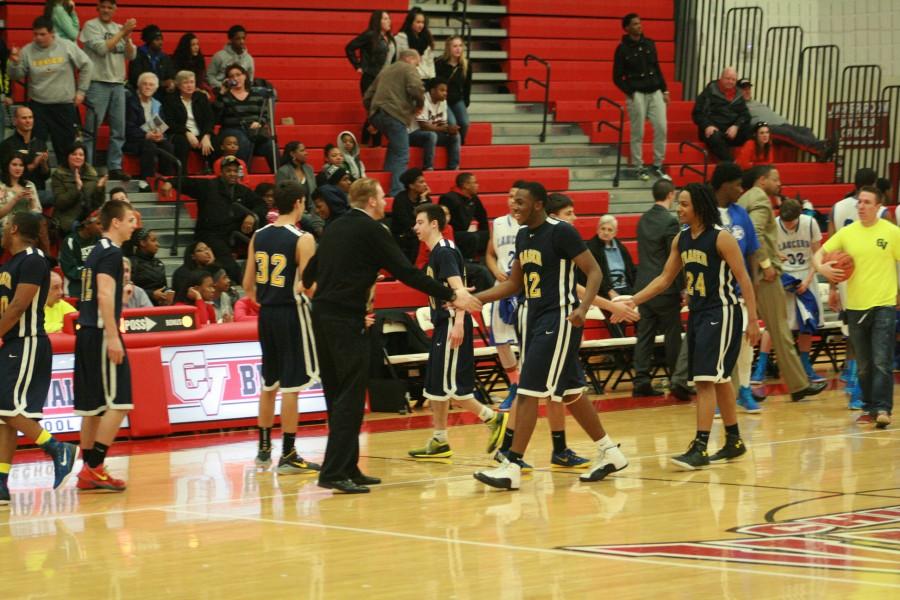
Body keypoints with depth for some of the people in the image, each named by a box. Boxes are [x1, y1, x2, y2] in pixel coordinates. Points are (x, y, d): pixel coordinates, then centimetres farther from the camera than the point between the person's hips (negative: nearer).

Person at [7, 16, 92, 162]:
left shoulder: (66, 46, -7)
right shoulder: (27, 51, -4)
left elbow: (86, 65, 3)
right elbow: (16, 76, 2)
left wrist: (81, 91, 3)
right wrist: (14, 63, -18)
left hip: (65, 105, 0)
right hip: (37, 106, 0)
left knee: (66, 146, 7)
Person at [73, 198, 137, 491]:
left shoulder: (98, 250, 17)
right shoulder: (111, 251, -11)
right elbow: (104, 295, -20)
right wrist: (113, 337, -23)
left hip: (87, 334, 10)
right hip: (100, 334, -10)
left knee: (94, 406, 11)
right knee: (118, 403, -9)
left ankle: (89, 470, 13)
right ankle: (94, 468, -11)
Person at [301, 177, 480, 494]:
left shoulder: (333, 228, 16)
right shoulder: (371, 230, -6)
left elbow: (310, 271, 27)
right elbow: (406, 272, -10)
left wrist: (308, 285, 52)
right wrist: (451, 296, -5)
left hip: (322, 314, 8)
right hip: (347, 319, -8)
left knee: (338, 396, 13)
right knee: (350, 397, -7)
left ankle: (348, 469, 18)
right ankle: (334, 472, -13)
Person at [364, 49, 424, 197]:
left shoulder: (385, 72, 28)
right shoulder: (408, 69, 7)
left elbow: (367, 97, 27)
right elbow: (415, 89, -13)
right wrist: (420, 104, 5)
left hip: (376, 114, 7)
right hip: (395, 114, -7)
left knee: (394, 147, 29)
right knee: (401, 156, -6)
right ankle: (397, 193, -16)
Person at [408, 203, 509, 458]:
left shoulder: (444, 252, -14)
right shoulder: (436, 252, 15)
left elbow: (458, 287, -25)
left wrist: (458, 322, -34)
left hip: (452, 325, -10)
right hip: (442, 324, 10)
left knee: (450, 385, -9)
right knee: (435, 386, 10)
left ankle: (493, 419, 1)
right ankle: (439, 441, 14)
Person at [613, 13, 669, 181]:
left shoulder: (649, 44, 9)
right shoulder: (622, 48, -4)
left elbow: (657, 68, 15)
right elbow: (617, 77, -1)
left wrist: (664, 90, 10)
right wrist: (630, 93, -10)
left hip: (655, 92, 4)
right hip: (637, 94, -4)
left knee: (661, 128, -2)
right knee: (638, 132, -1)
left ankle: (657, 166, 9)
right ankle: (639, 167, 10)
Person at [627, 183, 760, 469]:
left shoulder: (721, 238, -15)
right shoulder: (681, 239, 7)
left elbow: (743, 279, -14)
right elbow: (665, 278, 14)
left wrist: (753, 321, -17)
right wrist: (632, 301, 5)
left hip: (722, 313, -8)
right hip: (697, 313, 8)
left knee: (705, 379, -13)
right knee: (718, 379, 14)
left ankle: (700, 448, -14)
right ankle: (734, 441, 25)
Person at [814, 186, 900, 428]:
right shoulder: (847, 233, 6)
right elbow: (819, 254, 11)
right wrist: (821, 267, -11)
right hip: (855, 307, 4)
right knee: (864, 365, 11)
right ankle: (869, 408, 20)